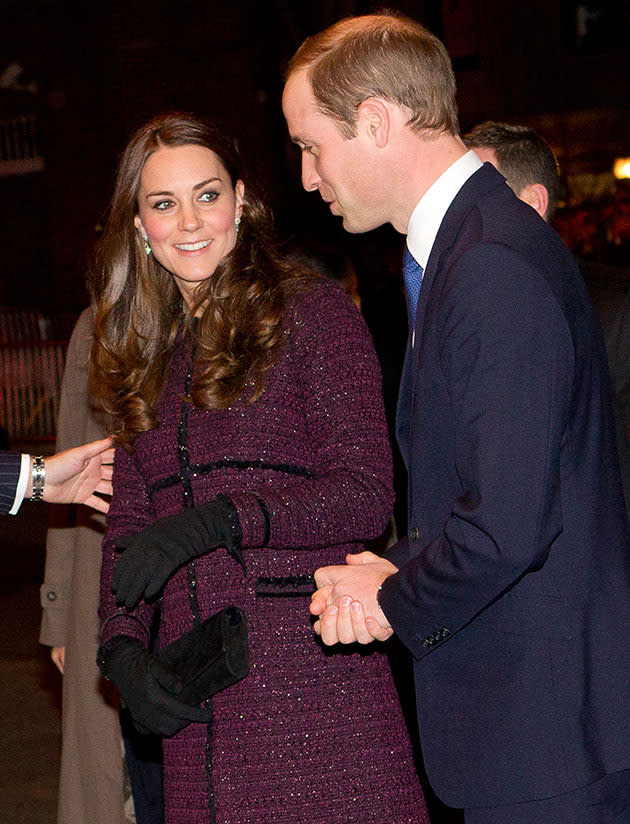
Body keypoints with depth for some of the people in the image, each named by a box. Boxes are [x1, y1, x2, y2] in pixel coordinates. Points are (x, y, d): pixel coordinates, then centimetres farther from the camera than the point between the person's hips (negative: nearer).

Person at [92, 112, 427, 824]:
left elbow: (367, 494, -8)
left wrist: (216, 520, -18)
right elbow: (129, 525, 15)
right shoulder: (146, 354, 17)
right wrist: (122, 651, -2)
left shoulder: (313, 312, -1)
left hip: (314, 679, -5)